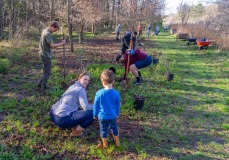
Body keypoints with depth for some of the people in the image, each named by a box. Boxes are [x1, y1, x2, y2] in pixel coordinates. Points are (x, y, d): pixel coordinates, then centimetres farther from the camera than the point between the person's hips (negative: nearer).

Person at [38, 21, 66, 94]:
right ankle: (43, 89, 3)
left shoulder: (45, 31, 11)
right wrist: (61, 43, -15)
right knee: (47, 72, -2)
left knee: (46, 71, 21)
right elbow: (52, 45, -24)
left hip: (43, 54, 10)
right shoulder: (48, 34, -21)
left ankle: (40, 84, 31)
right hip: (46, 55, -10)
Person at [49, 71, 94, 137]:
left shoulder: (73, 86, 18)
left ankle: (73, 126, 18)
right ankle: (75, 132, 1)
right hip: (62, 119, -10)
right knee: (92, 113, -14)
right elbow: (86, 107, -17)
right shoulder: (81, 90, -8)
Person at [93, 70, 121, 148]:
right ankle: (117, 142, 37)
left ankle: (104, 144, 31)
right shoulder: (116, 93, -13)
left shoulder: (99, 93, -18)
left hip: (102, 116, -1)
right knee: (114, 128, 23)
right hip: (112, 116, 2)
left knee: (103, 130, 16)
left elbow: (96, 105, -7)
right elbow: (118, 106, 1)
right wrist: (117, 114, 19)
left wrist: (95, 114, 9)